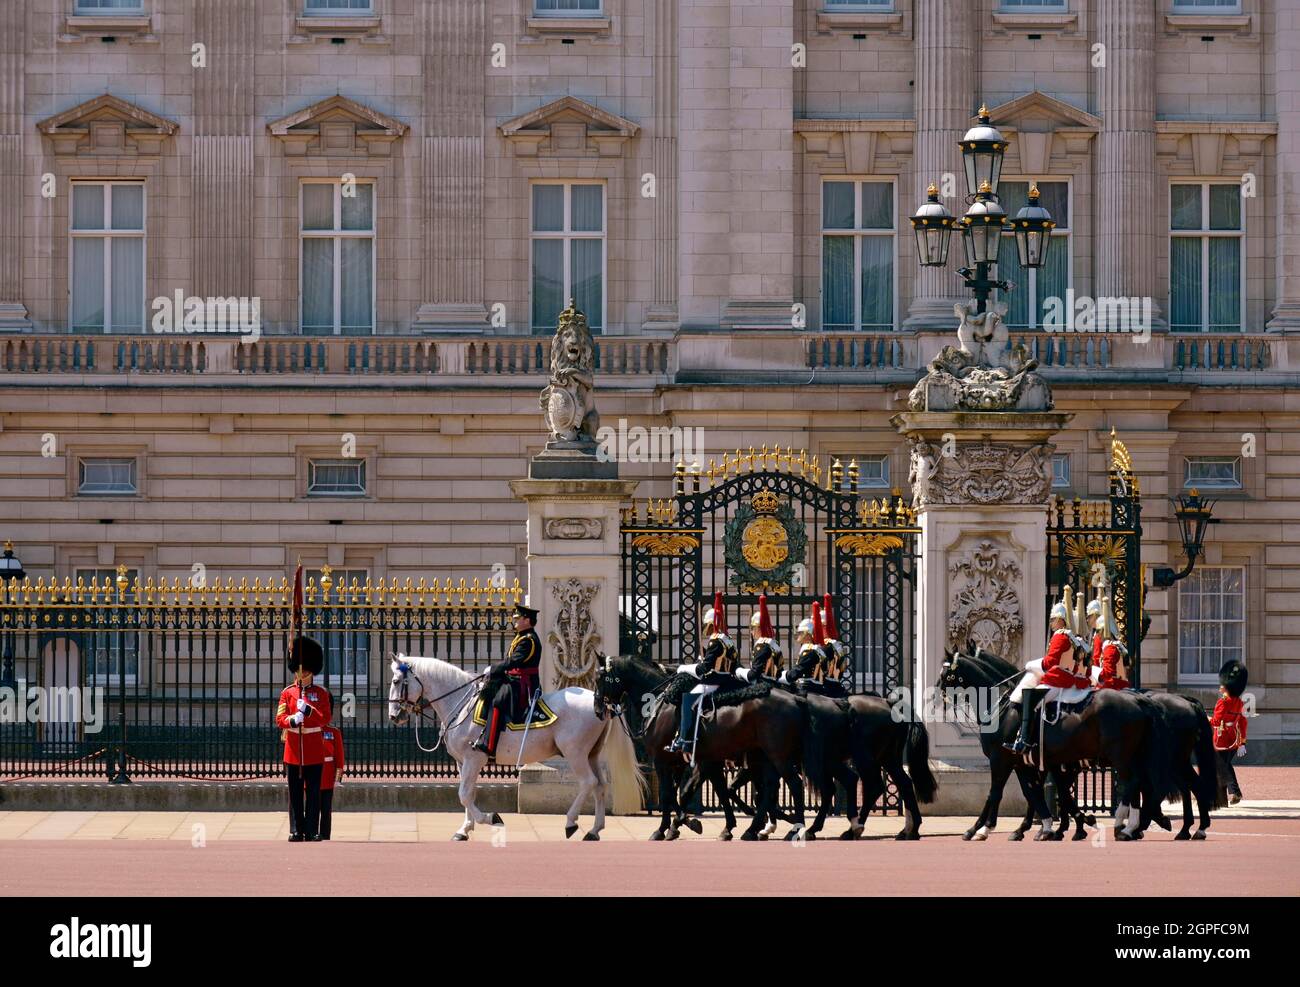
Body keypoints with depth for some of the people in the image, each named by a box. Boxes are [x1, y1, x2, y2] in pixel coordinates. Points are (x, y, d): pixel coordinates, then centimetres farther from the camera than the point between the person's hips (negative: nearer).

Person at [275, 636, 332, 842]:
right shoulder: (287, 693, 6)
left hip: (314, 752, -1)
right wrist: (291, 720, -22)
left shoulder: (321, 693, 5)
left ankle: (312, 831, 2)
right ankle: (296, 831, 5)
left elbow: (325, 718, -5)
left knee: (313, 793, -1)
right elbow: (279, 719, -1)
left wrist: (308, 710, -20)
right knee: (295, 793, 2)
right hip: (293, 751, 1)